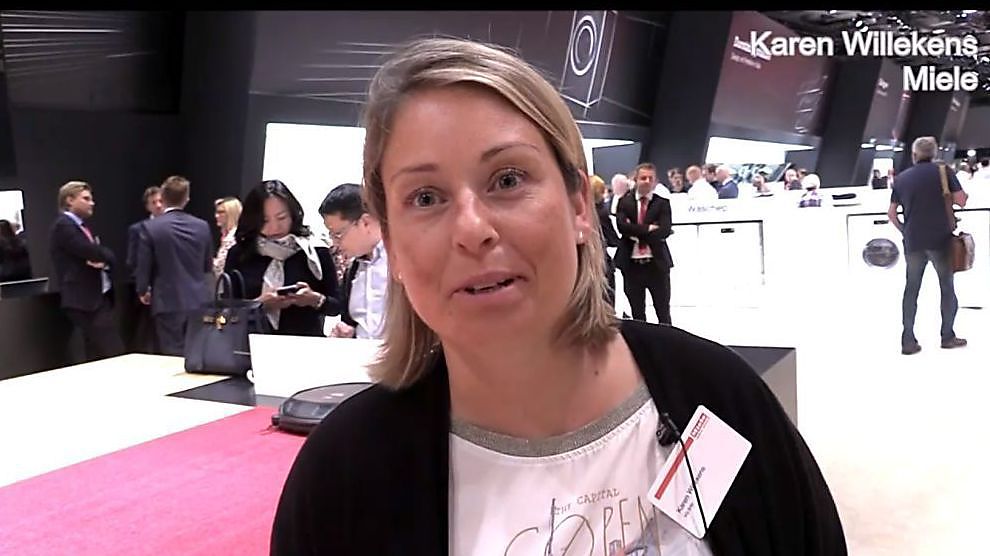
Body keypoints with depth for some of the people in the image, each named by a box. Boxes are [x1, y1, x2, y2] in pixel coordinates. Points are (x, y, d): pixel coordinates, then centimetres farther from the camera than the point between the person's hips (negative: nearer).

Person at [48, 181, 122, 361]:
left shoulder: (82, 226, 20)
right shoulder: (63, 226, -9)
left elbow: (107, 256, 13)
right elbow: (92, 252, -20)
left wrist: (104, 260, -10)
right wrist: (104, 257, 2)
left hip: (101, 296, 9)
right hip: (85, 300, -9)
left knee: (98, 354, 11)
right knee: (114, 354, -14)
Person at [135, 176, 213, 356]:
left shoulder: (151, 227, -8)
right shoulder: (202, 226, 2)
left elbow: (144, 266, -4)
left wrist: (143, 291, 15)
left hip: (168, 302, -3)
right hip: (199, 301, 3)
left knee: (172, 357, 1)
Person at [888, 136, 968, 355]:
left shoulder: (902, 178, 8)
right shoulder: (944, 171, -1)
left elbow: (891, 212, 9)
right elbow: (960, 200, -7)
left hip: (913, 241, 2)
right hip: (941, 239, -2)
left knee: (911, 288, 8)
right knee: (947, 286, 11)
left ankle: (908, 341, 6)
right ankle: (948, 336, 16)